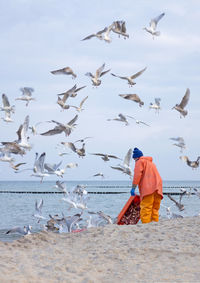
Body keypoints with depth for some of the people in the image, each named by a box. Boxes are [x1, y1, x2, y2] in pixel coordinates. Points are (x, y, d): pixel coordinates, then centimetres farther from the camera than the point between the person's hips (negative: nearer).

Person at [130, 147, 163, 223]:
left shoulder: (140, 161, 7)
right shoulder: (151, 162, 32)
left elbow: (137, 175, -7)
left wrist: (133, 188, -9)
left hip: (148, 189, -8)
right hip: (158, 189, 8)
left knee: (145, 210, -13)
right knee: (154, 210, 8)